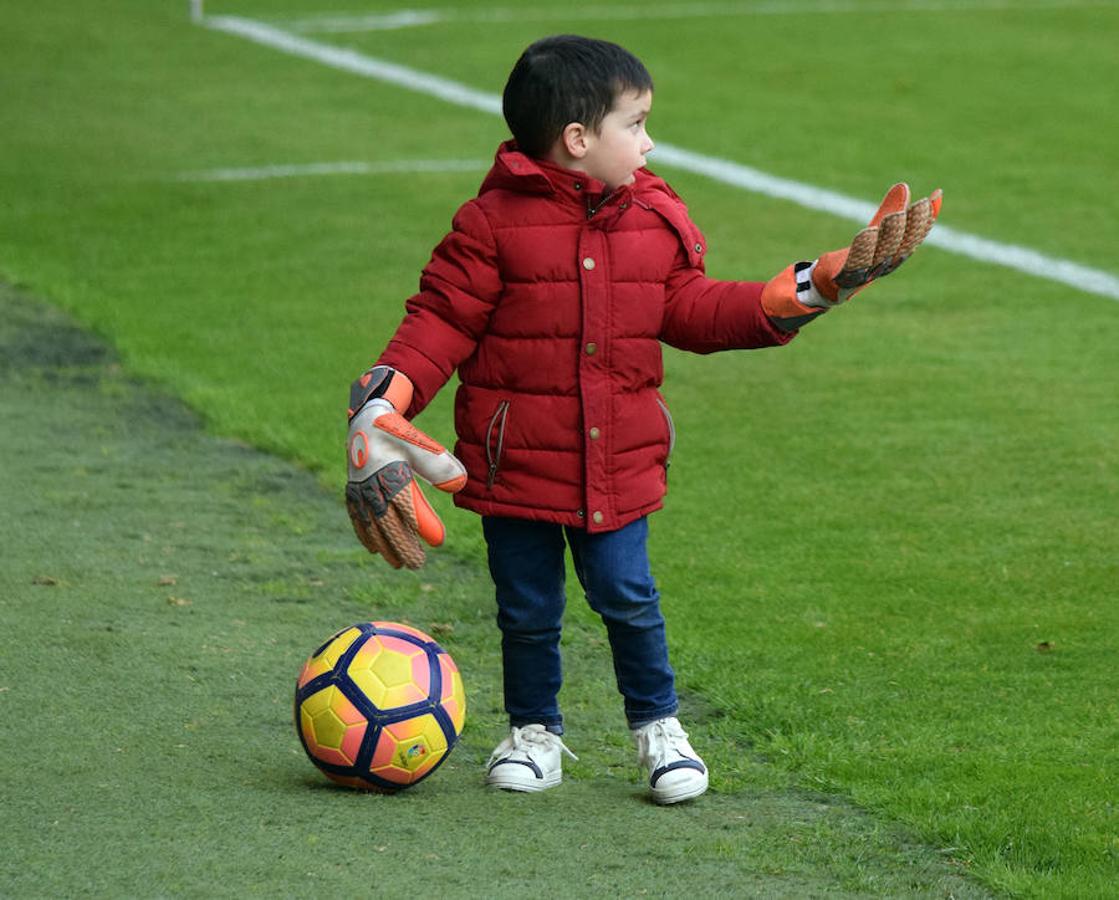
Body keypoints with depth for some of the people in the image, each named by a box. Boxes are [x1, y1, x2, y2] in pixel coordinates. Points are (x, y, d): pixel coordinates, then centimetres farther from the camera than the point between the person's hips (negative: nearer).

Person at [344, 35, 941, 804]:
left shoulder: (658, 221, 4)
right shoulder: (495, 223, -10)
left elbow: (695, 312, 9)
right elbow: (442, 323, -8)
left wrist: (810, 291, 2)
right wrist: (383, 402, -21)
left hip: (617, 463, 2)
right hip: (515, 460, -2)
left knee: (627, 596, 0)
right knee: (528, 609, 8)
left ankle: (658, 727, 18)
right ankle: (535, 732, 26)